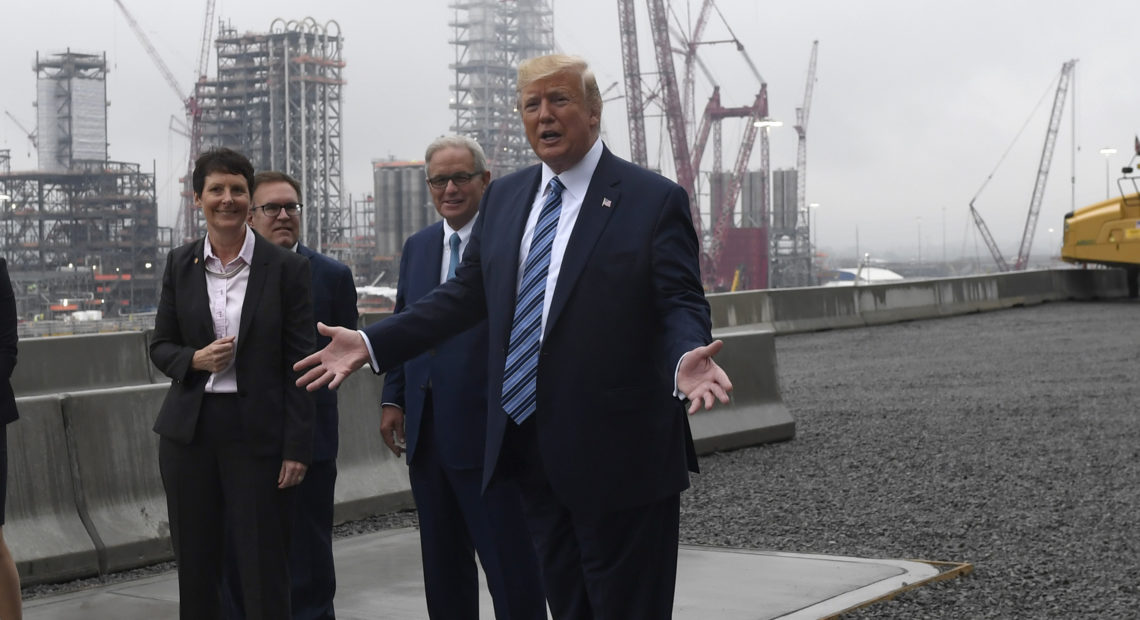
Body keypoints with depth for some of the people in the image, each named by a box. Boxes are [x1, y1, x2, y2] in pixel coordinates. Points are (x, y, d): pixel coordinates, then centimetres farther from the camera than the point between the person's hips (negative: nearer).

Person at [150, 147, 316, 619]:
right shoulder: (180, 265, 7)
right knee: (195, 567, 7)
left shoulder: (286, 268, -2)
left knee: (264, 572, -2)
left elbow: (299, 362, -3)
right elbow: (160, 347, 13)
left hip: (258, 433, -3)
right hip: (189, 433, 3)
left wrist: (297, 448, -8)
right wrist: (195, 360, -10)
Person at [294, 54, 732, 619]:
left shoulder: (654, 200, -5)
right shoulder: (503, 198, 13)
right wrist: (371, 344, 9)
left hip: (617, 457, -6)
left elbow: (681, 302, -10)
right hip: (533, 450, 6)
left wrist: (686, 358, -33)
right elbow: (466, 293, 16)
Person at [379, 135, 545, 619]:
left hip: (488, 430, -7)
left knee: (510, 564, -2)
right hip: (427, 429, 7)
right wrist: (393, 398, 10)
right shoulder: (417, 247, 14)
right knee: (442, 566, 15)